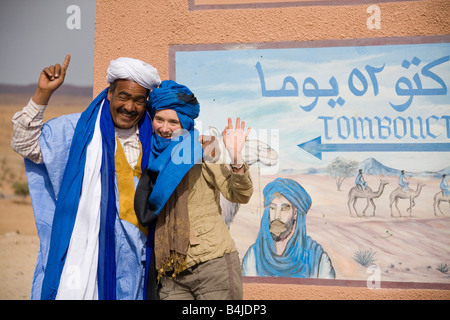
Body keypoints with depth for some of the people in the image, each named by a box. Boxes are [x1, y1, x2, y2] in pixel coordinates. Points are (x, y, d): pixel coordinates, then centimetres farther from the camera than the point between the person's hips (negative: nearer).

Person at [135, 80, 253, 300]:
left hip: (212, 263, -4)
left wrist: (236, 160, -26)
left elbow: (240, 195, -10)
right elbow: (145, 214, 18)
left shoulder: (201, 151, -2)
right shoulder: (152, 158, 12)